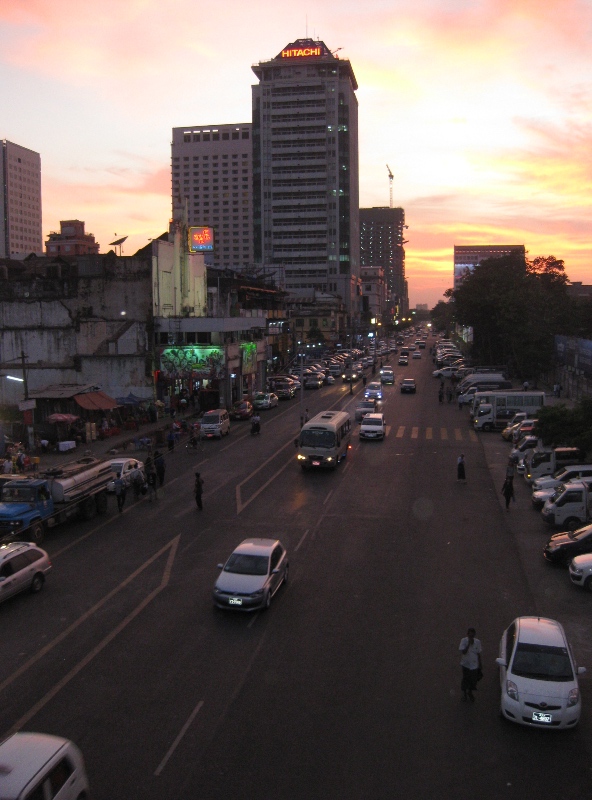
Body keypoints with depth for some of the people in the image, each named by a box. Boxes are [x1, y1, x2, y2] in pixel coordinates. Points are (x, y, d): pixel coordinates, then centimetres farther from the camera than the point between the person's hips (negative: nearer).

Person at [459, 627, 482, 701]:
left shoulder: (477, 642, -9)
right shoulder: (464, 641, -15)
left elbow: (479, 654, 1)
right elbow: (463, 652, -24)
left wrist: (480, 665, 6)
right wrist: (469, 644, -31)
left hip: (474, 664, 2)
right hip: (466, 664, -2)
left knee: (473, 679, 11)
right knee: (465, 679, 12)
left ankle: (470, 693, 38)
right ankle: (464, 693, 37)